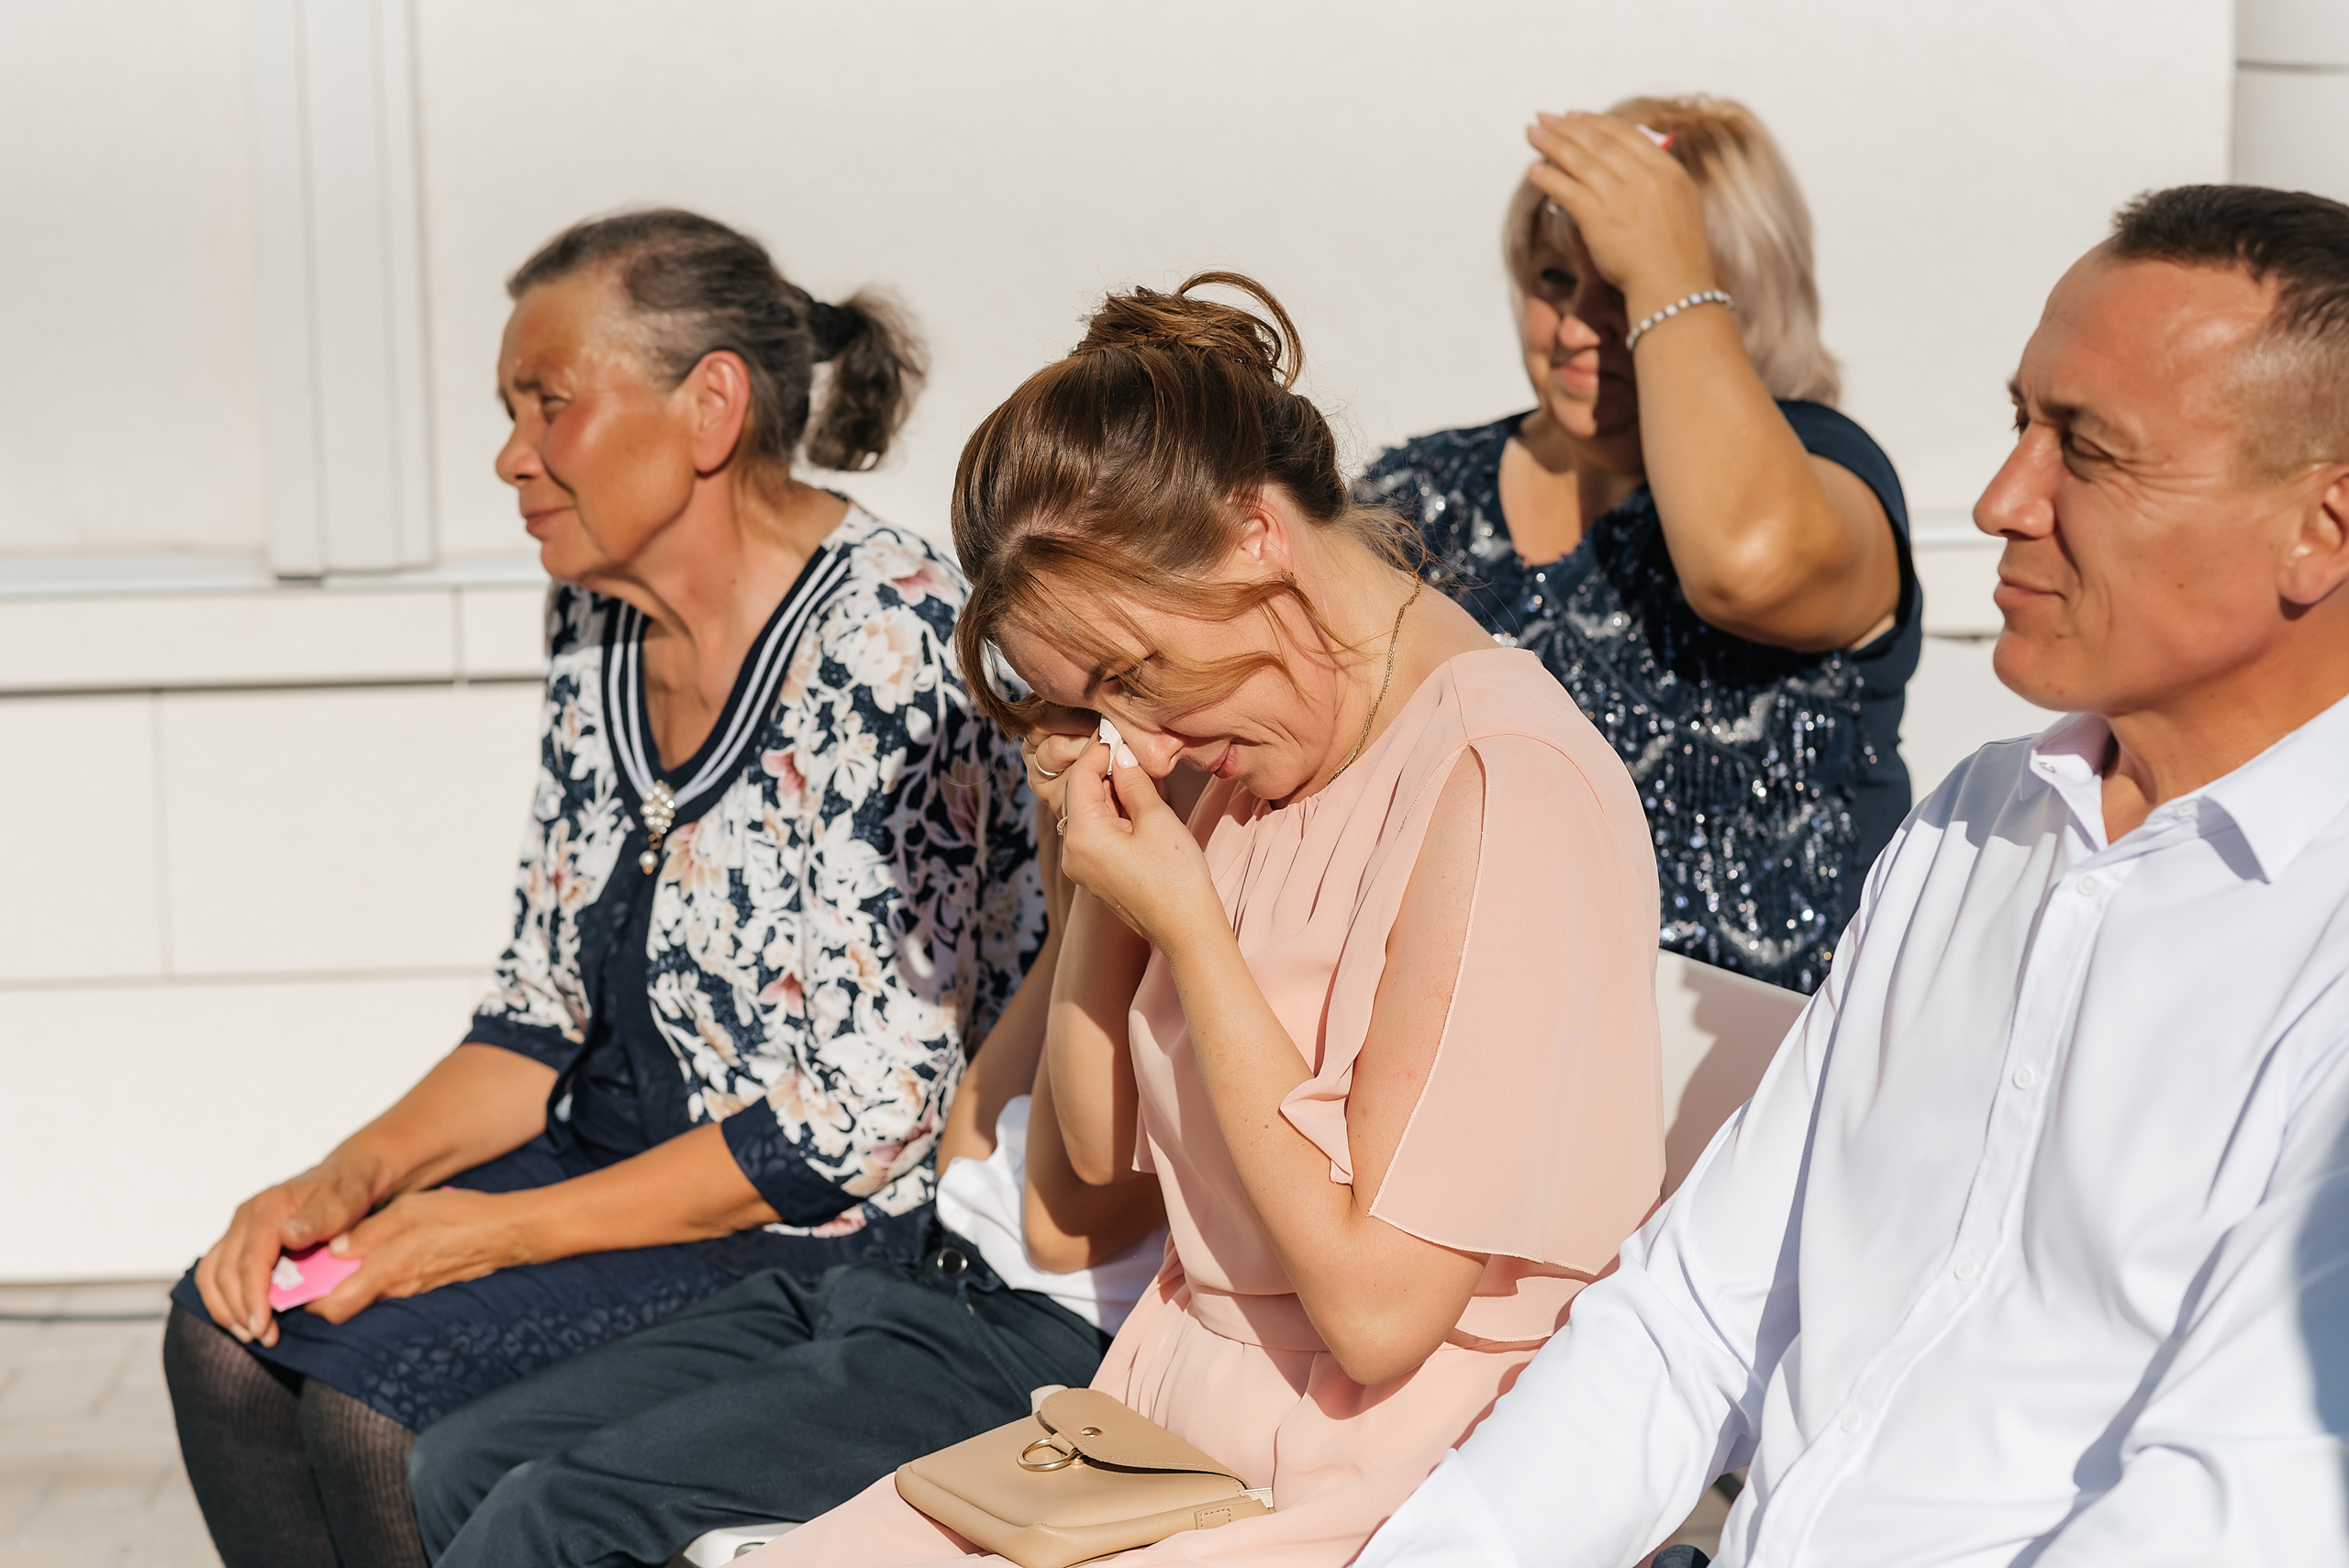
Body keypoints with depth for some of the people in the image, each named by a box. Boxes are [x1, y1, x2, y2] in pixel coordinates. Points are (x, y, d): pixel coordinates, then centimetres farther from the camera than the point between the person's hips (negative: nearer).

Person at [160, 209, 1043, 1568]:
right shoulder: (599, 621, 7)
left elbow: (864, 1114, -22)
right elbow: (547, 1009, 12)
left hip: (846, 1229, -8)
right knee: (230, 1329, -7)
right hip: (625, 1154, 8)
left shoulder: (889, 638, -20)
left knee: (376, 1387, -22)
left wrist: (503, 1231, -18)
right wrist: (345, 1181, -6)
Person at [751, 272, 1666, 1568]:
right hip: (1163, 1436, 8)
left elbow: (1378, 1301, -21)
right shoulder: (1258, 759, 8)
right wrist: (1099, 872, -1)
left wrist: (1188, 926, -18)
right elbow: (1099, 1144, 16)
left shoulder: (1503, 789, -19)